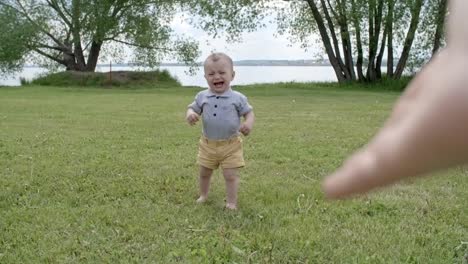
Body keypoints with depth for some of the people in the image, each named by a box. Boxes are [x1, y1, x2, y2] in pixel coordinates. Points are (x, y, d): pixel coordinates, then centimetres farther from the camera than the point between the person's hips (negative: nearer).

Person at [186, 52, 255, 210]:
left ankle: (231, 204, 13)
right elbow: (193, 108, 6)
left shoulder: (238, 98, -10)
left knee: (230, 176, -1)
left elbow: (249, 112, -1)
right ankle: (203, 195, 42)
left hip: (231, 145, -3)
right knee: (204, 173, 19)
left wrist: (249, 123, -23)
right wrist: (190, 115, -19)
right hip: (208, 144, 3)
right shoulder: (202, 97, -4)